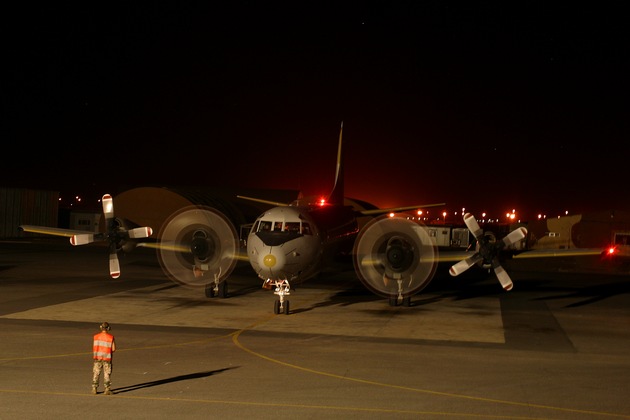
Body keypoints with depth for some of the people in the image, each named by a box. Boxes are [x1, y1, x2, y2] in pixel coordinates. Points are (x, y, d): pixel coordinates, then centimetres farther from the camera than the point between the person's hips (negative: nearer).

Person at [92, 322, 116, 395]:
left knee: (96, 374, 10)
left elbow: (94, 347, -1)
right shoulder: (111, 337, -8)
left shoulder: (96, 336, -4)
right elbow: (113, 349, -7)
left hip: (97, 358, 2)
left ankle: (94, 389, 12)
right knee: (107, 374, 5)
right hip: (107, 358, -1)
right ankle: (107, 390, 5)